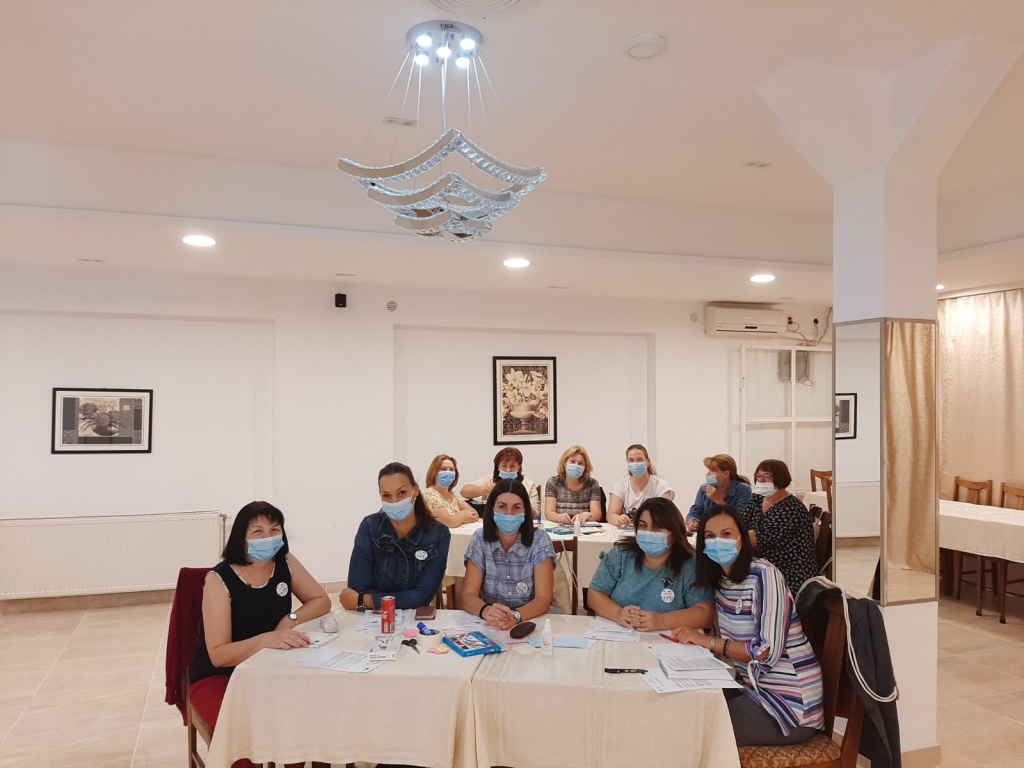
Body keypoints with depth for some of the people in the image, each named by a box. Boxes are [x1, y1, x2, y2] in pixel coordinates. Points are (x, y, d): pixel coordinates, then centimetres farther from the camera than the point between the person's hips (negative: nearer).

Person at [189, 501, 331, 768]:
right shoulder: (219, 580, -20)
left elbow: (321, 601, 3)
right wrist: (266, 639, -38)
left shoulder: (285, 563, -6)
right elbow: (218, 655, -23)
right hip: (217, 676, -4)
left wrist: (289, 620, -16)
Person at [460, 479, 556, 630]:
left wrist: (516, 615, -32)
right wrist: (486, 610, -30)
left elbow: (543, 599, -13)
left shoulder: (540, 541, -7)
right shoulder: (480, 539, -3)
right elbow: (468, 595, -8)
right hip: (489, 625, 1)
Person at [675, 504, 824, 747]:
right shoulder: (720, 578, 5)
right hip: (753, 687, 7)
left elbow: (768, 652, -24)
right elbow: (733, 640, 8)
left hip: (790, 703, -7)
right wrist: (695, 636, -9)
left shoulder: (763, 575, -20)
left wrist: (708, 641, -22)